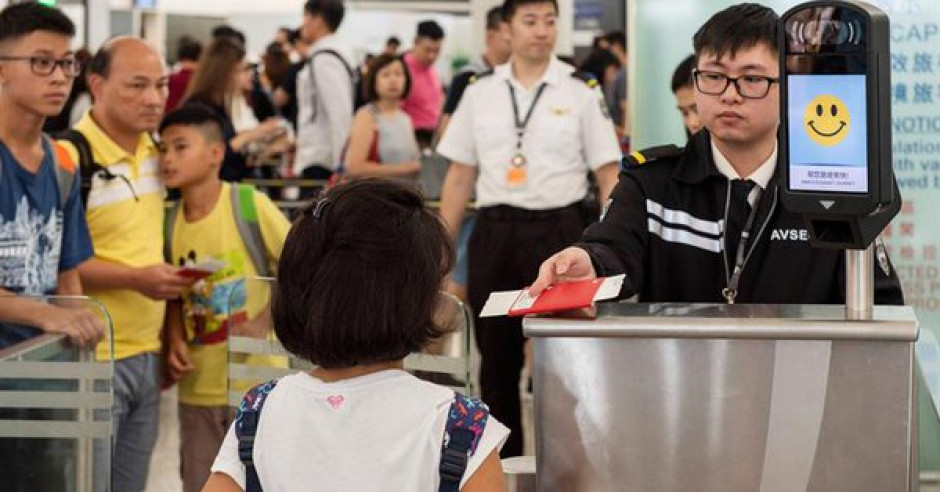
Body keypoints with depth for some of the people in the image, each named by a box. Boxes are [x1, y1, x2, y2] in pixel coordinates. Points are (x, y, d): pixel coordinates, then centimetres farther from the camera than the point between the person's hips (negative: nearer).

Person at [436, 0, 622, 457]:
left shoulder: (581, 92, -1)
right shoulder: (479, 93, 7)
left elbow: (608, 176, -1)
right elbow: (459, 176, 10)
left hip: (559, 231, -3)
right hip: (495, 232, 3)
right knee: (496, 355, 9)